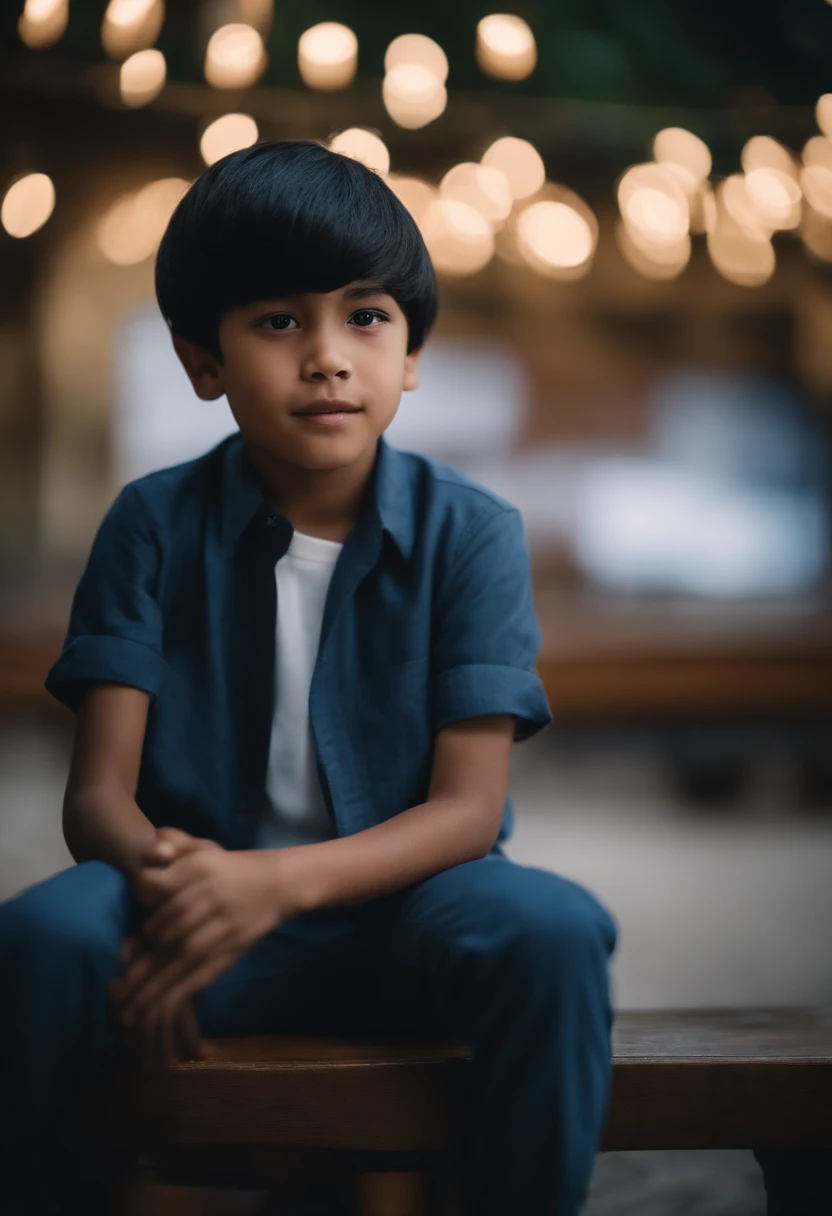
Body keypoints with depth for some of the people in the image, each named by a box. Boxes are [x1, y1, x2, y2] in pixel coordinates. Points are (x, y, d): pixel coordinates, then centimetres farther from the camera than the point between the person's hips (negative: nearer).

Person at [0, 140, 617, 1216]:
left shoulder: (471, 532, -2)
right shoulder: (153, 525, 1)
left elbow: (468, 806, -9)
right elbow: (97, 792, -5)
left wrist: (281, 879, -27)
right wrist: (156, 869, -31)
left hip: (403, 897, 0)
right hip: (201, 892, 0)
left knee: (553, 929, -32)